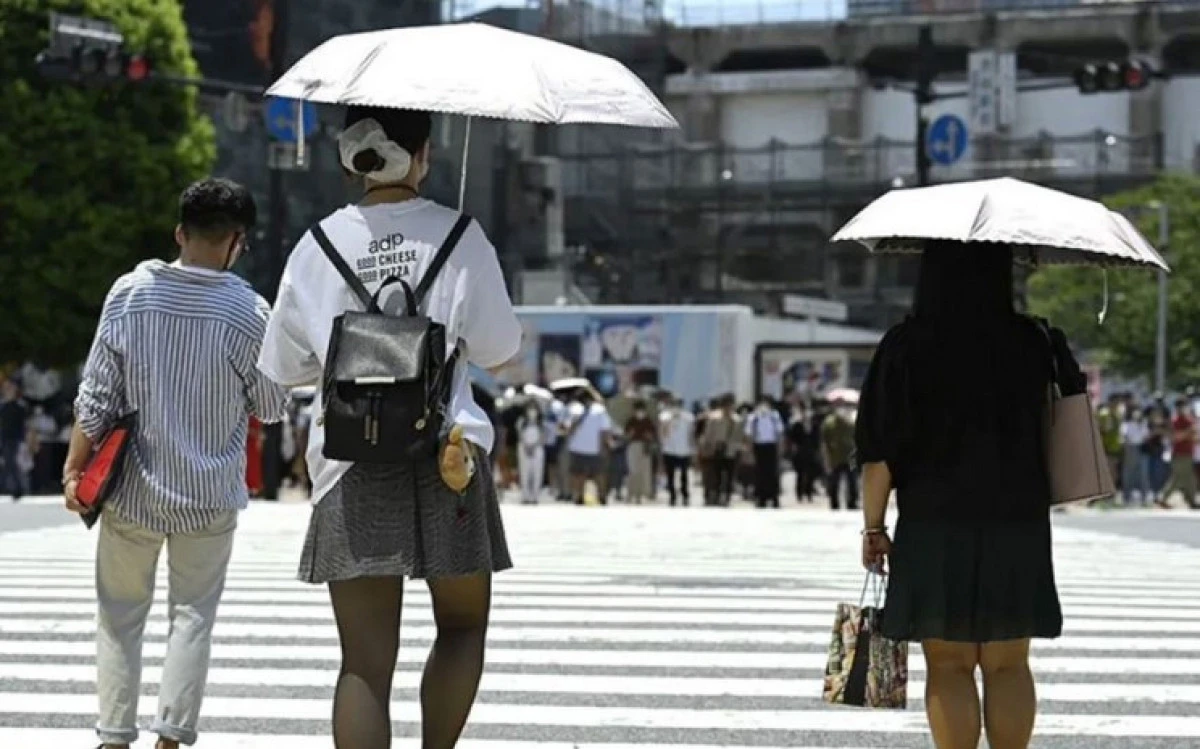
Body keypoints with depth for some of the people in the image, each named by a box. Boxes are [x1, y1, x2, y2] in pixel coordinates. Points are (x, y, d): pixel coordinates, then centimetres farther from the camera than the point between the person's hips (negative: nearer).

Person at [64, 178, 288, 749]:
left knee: (121, 614, 14)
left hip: (133, 489, 1)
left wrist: (74, 468, 2)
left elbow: (96, 392, -6)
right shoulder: (247, 311, -12)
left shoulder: (130, 291, -8)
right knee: (192, 616, 11)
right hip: (209, 494, -1)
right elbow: (271, 407, -3)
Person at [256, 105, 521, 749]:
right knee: (462, 624, 17)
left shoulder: (318, 246, 4)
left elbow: (283, 365, 11)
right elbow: (498, 350, 3)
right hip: (446, 454, -1)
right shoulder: (457, 236, -3)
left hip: (350, 466, 2)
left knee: (365, 659, 2)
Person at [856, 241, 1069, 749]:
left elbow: (880, 452, -7)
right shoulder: (1032, 344, -1)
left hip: (934, 529, -2)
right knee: (1008, 667, 10)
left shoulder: (906, 346, -7)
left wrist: (873, 526, 1)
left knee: (948, 668, 5)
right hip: (1019, 527, 2)